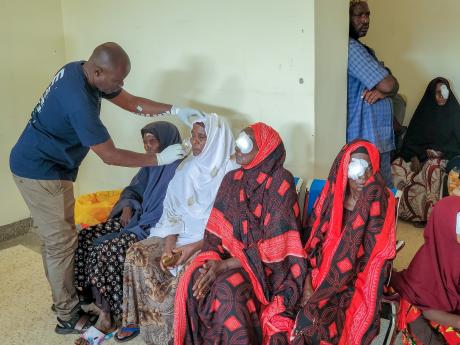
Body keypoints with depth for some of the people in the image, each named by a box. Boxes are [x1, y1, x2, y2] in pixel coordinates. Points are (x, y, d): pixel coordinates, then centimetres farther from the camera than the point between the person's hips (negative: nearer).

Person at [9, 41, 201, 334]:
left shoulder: (80, 70, -2)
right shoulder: (79, 101, -31)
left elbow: (130, 102, 6)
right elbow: (111, 156, -24)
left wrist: (174, 109, -3)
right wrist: (159, 158, -17)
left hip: (40, 165, 10)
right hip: (41, 173, -10)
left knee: (55, 238, 18)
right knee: (62, 243, -1)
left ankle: (63, 299, 33)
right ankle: (69, 317, 13)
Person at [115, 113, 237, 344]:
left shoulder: (231, 173, -11)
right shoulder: (187, 168, 7)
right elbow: (172, 210, 6)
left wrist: (193, 247, -21)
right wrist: (169, 245, -11)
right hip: (181, 233, 6)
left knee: (183, 272, -30)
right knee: (137, 254, -14)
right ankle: (137, 319, 3)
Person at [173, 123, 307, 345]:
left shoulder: (280, 182, -13)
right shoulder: (231, 180, 6)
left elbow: (274, 245, -17)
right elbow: (216, 229, 5)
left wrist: (225, 265, -21)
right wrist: (213, 259, -16)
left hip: (268, 266, -5)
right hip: (229, 257, 5)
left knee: (227, 289, -32)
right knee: (191, 281, -21)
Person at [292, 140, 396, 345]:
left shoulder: (382, 203, -6)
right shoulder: (330, 196, 0)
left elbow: (380, 256, -8)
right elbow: (313, 242, 2)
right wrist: (308, 284, -9)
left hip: (358, 282, -2)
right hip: (323, 274, 3)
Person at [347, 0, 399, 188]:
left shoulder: (363, 49, 18)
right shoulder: (350, 47, -15)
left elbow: (391, 86, 14)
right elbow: (388, 84, -19)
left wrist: (382, 91, -7)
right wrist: (383, 88, 3)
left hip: (380, 137, 10)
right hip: (365, 140, -10)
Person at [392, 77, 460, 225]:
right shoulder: (423, 112, 8)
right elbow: (411, 139, 7)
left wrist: (440, 152, -15)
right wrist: (414, 157, -10)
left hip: (446, 157, -3)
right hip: (421, 156, 4)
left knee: (432, 167, -38)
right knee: (397, 165, -23)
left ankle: (430, 214, -28)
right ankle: (415, 211, -19)